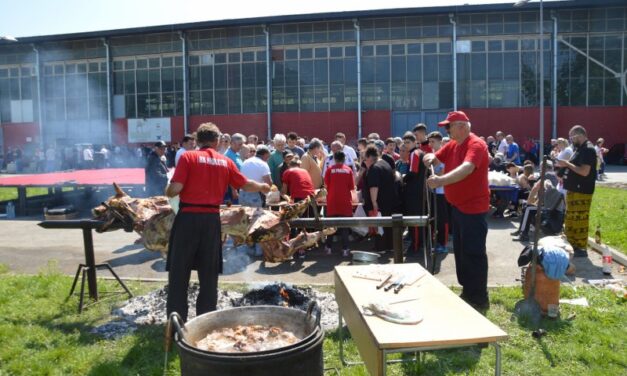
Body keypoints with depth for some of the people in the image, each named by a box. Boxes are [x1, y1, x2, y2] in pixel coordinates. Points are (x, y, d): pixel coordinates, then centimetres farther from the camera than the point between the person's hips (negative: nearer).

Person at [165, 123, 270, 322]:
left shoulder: (188, 157, -3)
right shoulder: (226, 162, 7)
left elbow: (175, 189, -11)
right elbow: (246, 185, 15)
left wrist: (168, 193, 12)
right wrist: (262, 187, 35)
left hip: (188, 217, -2)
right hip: (211, 219, 3)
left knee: (179, 271, 7)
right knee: (209, 273, 12)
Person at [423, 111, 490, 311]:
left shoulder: (476, 145, -18)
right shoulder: (452, 145, 10)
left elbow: (466, 168, -35)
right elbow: (434, 157, 12)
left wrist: (441, 180, -49)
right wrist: (430, 158, -13)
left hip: (473, 207, -9)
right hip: (457, 206, 10)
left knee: (473, 253, -4)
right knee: (460, 250, 16)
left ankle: (480, 298, 7)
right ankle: (467, 291, 30)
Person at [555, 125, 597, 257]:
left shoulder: (588, 149, -16)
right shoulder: (580, 148, 15)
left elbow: (584, 171, -24)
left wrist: (567, 164, -16)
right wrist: (564, 170, 8)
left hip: (581, 192, -10)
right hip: (573, 190, 10)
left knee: (579, 221, -4)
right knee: (570, 220, 16)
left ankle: (581, 249, 3)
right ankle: (572, 245, 26)